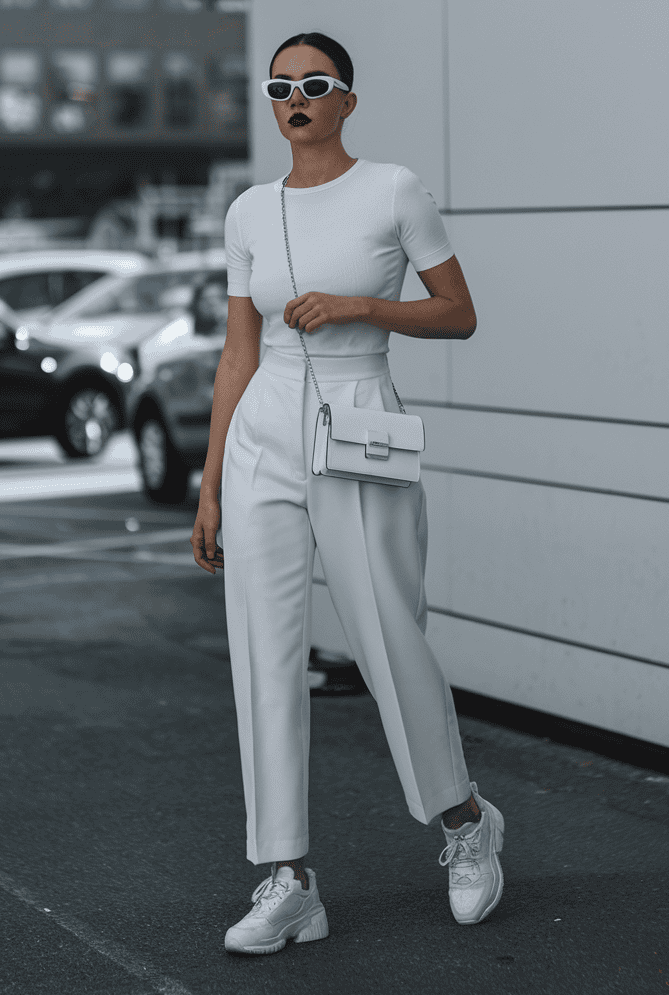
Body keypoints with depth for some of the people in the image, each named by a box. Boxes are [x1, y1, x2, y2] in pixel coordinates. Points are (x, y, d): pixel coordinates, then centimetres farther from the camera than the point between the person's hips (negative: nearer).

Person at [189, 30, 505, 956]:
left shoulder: (396, 189, -4)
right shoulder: (250, 211, 8)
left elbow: (460, 316, 0)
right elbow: (239, 356, 10)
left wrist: (360, 305, -16)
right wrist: (211, 488, 7)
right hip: (264, 443, 4)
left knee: (392, 652, 3)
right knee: (265, 660, -1)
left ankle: (466, 821, 30)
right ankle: (289, 885, 6)